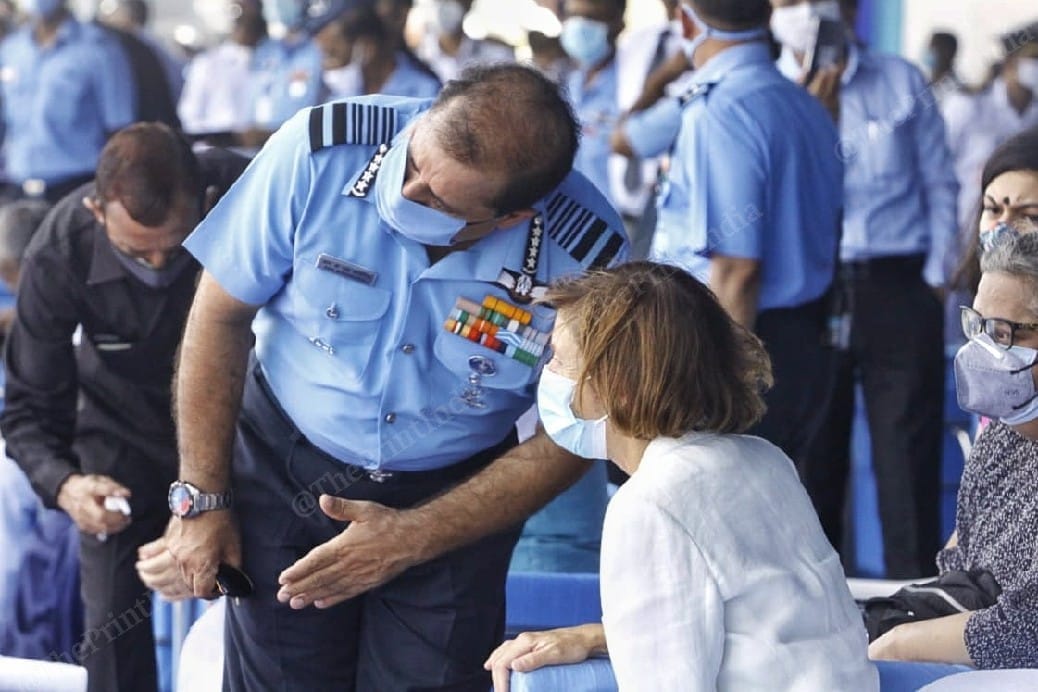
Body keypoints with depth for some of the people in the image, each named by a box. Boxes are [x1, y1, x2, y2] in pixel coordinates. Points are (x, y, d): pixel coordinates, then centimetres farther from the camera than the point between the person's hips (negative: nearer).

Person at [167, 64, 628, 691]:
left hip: (457, 495, 0)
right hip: (287, 467, 0)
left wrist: (411, 539, -17)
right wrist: (201, 498, -7)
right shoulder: (319, 152, -24)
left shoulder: (587, 255, -24)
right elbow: (221, 315, -11)